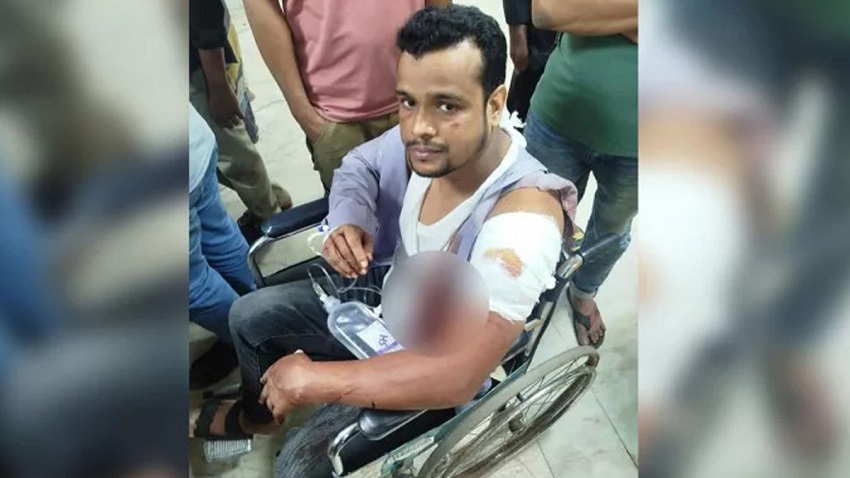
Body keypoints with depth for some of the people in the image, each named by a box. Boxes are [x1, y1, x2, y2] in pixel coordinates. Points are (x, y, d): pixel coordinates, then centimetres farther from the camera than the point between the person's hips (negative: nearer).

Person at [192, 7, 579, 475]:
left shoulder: (524, 213, -38)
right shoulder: (423, 142, -19)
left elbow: (458, 375, -43)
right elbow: (358, 165, 4)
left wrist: (311, 379, -35)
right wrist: (348, 221, -19)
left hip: (438, 359, -6)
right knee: (249, 316, 11)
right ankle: (256, 415, 41)